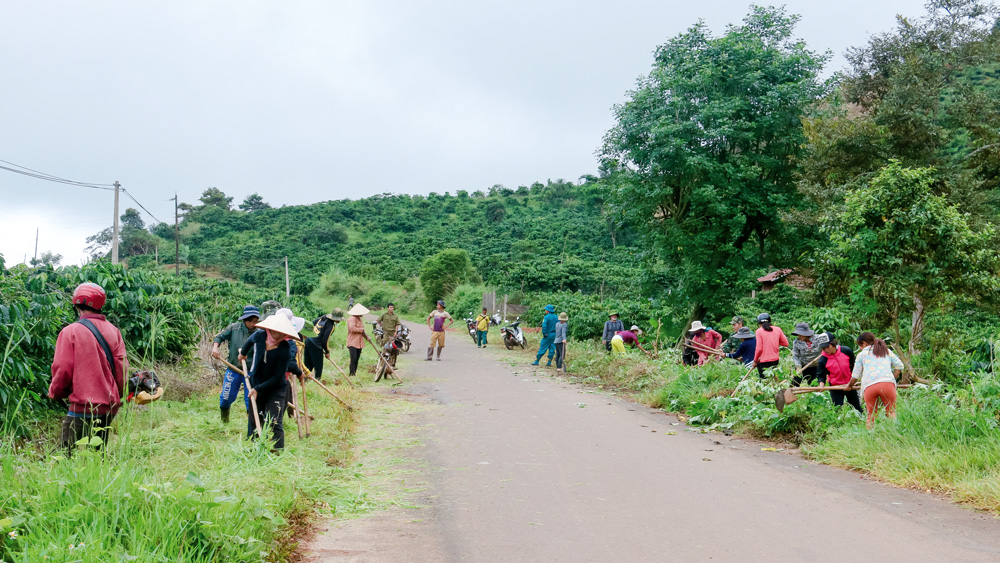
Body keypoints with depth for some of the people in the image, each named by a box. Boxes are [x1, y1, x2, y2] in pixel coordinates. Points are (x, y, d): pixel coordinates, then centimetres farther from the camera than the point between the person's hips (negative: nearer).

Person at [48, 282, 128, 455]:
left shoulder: (71, 332, -8)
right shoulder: (113, 331, 4)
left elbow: (62, 370, -7)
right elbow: (122, 368, 4)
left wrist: (55, 392, 12)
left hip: (83, 407, -5)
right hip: (109, 407, 6)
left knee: (66, 455, -1)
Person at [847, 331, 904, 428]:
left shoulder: (861, 355, 19)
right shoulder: (886, 351, 26)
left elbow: (855, 375, 19)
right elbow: (899, 365, 21)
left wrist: (850, 385, 35)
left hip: (869, 386, -1)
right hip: (887, 383, 1)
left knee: (871, 415, 7)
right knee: (891, 412, 2)